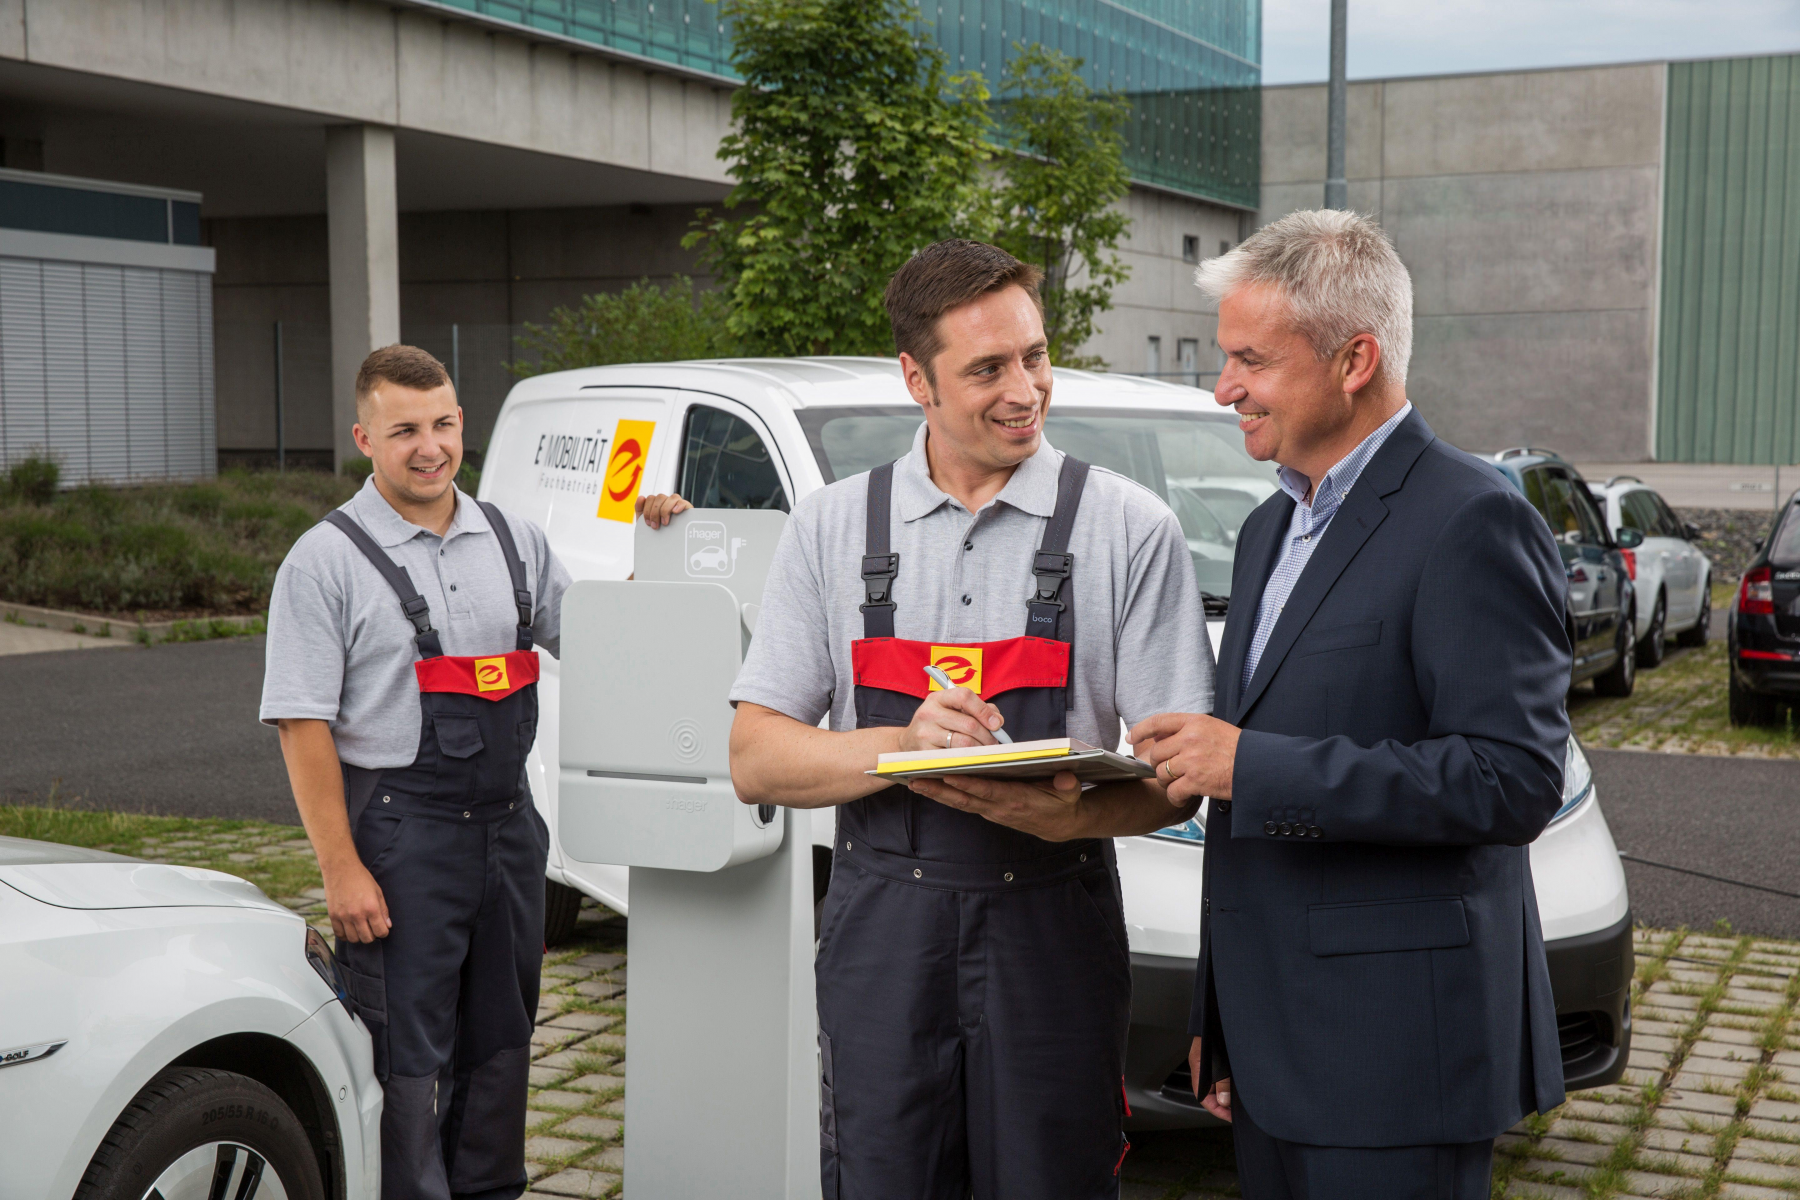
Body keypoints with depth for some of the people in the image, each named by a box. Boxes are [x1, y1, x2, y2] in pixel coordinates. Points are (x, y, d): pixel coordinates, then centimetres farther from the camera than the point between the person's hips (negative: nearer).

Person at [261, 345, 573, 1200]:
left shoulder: (514, 540, 10)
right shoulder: (326, 561, -6)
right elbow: (303, 726, -10)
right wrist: (341, 867, -16)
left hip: (508, 823, 5)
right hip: (400, 832, -5)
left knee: (500, 1040, 15)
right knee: (407, 1055, -2)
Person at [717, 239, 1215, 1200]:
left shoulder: (1130, 528, 0)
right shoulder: (831, 528, 5)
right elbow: (756, 762, 2)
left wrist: (1075, 813, -24)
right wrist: (908, 745, -16)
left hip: (1051, 933, -1)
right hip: (880, 931, 1)